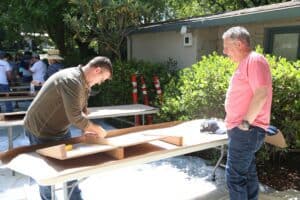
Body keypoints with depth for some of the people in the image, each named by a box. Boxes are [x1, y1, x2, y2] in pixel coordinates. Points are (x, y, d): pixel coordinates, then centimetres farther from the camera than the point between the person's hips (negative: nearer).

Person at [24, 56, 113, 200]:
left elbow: (82, 110, 5)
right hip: (40, 130, -9)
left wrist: (86, 128, -10)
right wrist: (96, 129, -21)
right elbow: (75, 117, -34)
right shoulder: (72, 81, -31)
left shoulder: (85, 83, 1)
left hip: (60, 129, 9)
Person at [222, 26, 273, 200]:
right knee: (248, 172, 19)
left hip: (246, 131, -10)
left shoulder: (255, 60, -15)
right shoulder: (245, 62, 16)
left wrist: (245, 122, -20)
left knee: (235, 176, -4)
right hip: (243, 131, 10)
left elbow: (261, 94, -24)